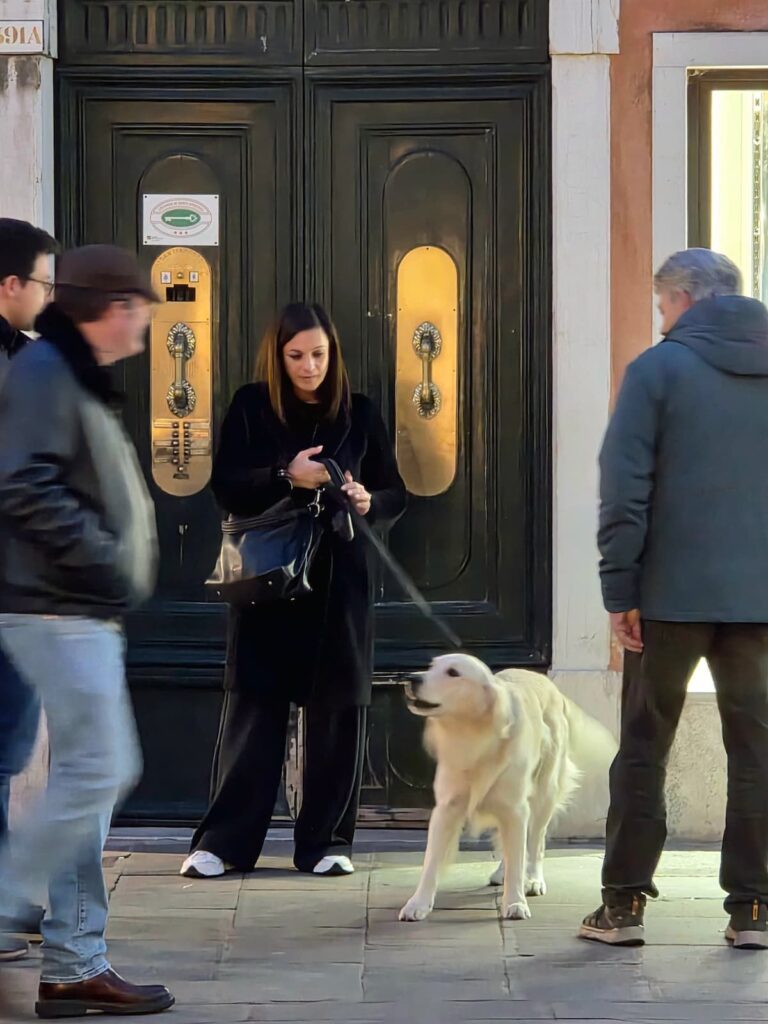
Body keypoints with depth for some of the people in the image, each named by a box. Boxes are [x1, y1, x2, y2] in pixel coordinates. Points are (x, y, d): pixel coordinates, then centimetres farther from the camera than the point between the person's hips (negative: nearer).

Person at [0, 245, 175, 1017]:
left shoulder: (78, 377, 18)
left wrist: (116, 564, 11)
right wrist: (104, 560, -20)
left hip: (85, 613, 10)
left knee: (85, 778, 10)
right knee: (100, 770, -12)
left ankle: (74, 961, 13)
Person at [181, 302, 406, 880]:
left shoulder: (359, 413, 6)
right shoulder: (250, 408, 3)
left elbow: (396, 494, 11)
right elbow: (226, 488, -4)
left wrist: (370, 502, -12)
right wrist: (286, 476, -20)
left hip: (340, 578, 1)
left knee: (337, 711, 2)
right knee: (253, 707, -2)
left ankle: (326, 841, 12)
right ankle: (225, 840, 4)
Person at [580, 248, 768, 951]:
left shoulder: (659, 369, -4)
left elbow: (625, 486, -9)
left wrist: (620, 589, -6)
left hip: (674, 594, -3)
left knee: (644, 747, 6)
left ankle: (625, 904, 8)